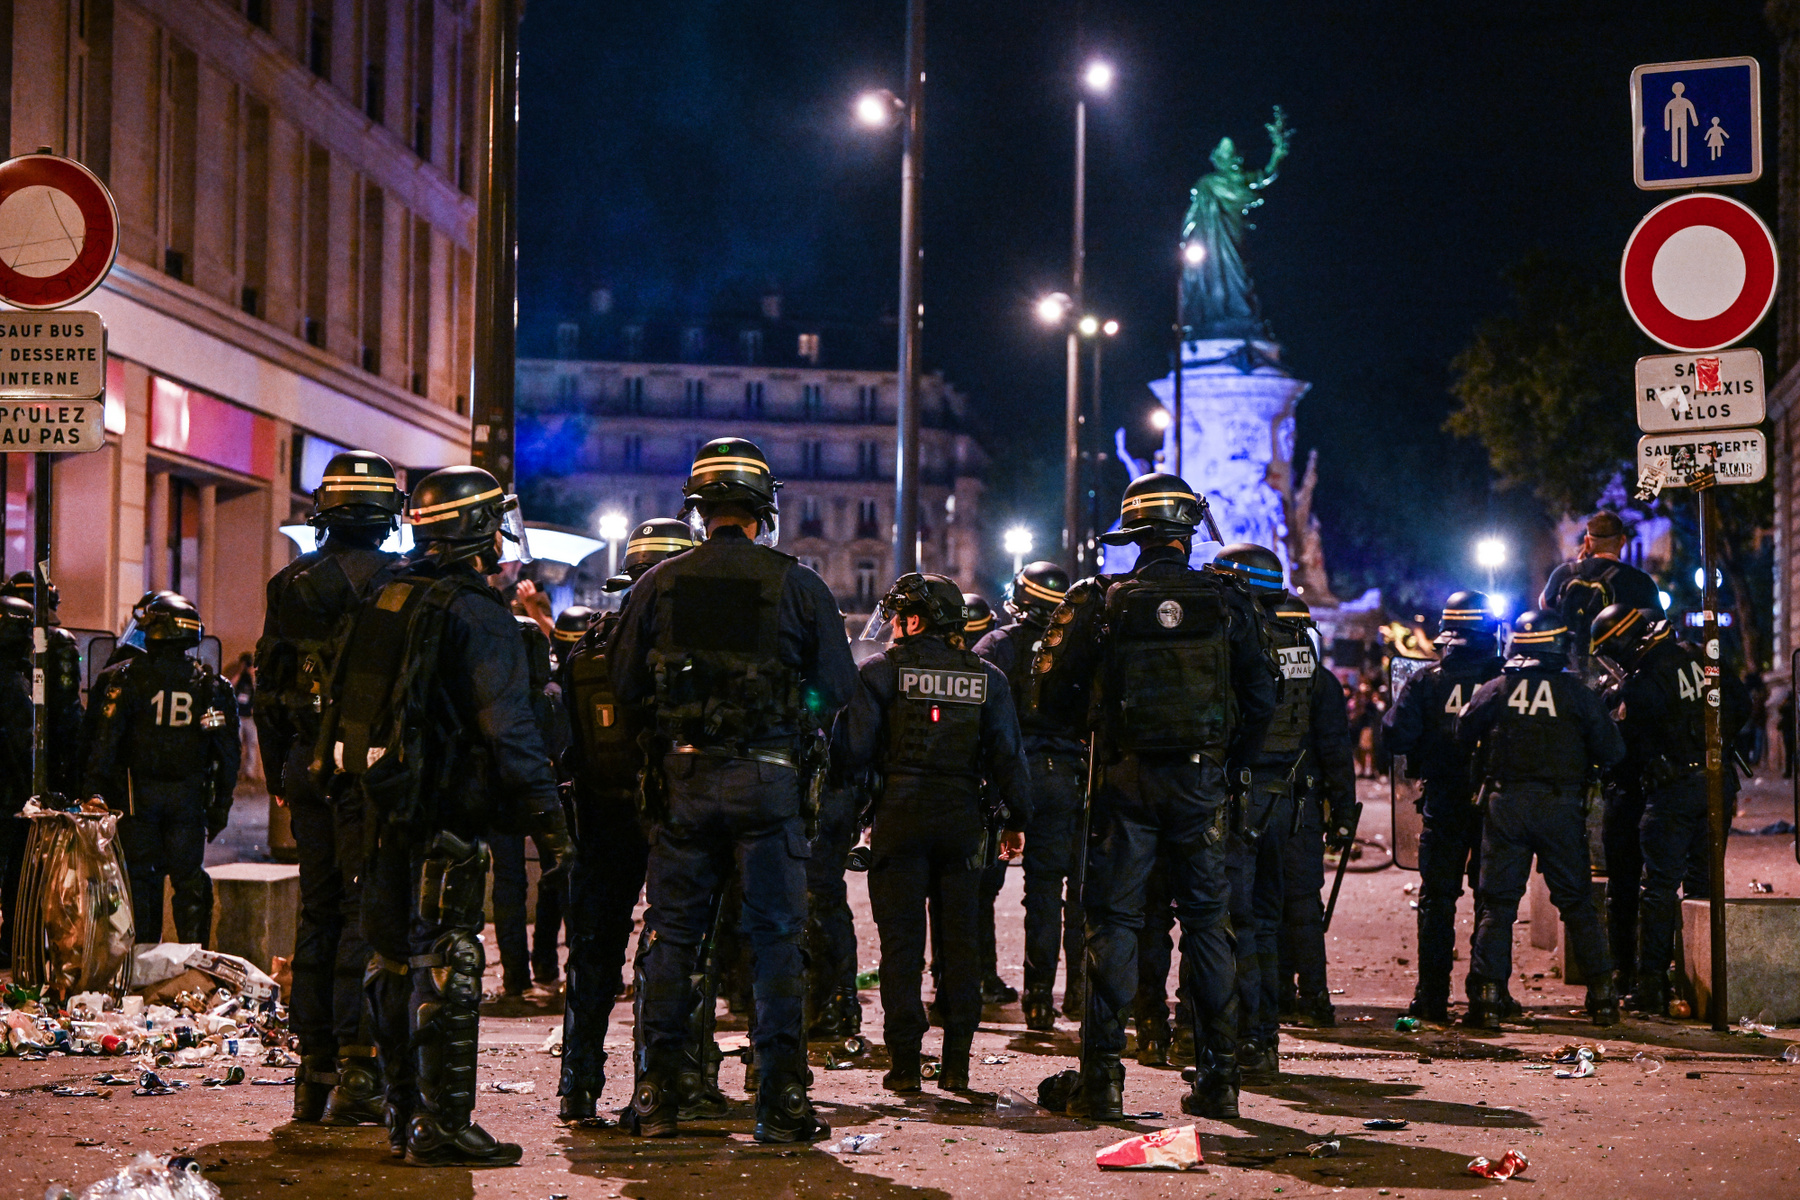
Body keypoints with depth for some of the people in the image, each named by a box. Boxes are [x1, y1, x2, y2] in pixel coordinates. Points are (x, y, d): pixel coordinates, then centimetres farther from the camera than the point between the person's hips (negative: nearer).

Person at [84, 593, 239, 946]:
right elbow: (229, 751, 5)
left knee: (141, 876, 6)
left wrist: (95, 790, -7)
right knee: (189, 878, 7)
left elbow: (105, 740, -10)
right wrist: (221, 804, 10)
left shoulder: (129, 677, -5)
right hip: (189, 797, 2)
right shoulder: (212, 685, 3)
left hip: (138, 794, -2)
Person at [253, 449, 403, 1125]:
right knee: (368, 915, -3)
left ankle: (314, 1071, 17)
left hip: (308, 768, 6)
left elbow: (266, 689, 12)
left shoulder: (289, 585, 8)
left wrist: (280, 777, 20)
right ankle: (357, 1073, -5)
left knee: (317, 912, 13)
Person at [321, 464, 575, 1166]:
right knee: (446, 962, -6)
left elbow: (348, 704, 18)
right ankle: (442, 1126, -6)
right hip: (446, 815, -8)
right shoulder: (478, 613, -12)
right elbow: (508, 729, -18)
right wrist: (549, 824, -16)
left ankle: (404, 1119, 21)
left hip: (383, 803, 8)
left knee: (396, 958, 13)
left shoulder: (386, 600, 14)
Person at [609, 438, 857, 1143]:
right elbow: (838, 687, -1)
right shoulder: (797, 585, -4)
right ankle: (782, 1103, 3)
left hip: (685, 775, 2)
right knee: (776, 938, 3)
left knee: (670, 936, 9)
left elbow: (624, 686, 6)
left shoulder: (658, 585, 1)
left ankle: (654, 1098, 10)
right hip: (770, 779, -2)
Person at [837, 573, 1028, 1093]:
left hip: (900, 816, -3)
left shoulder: (881, 671, -4)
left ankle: (905, 1062, 0)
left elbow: (852, 748, -8)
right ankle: (956, 1062, 8)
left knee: (901, 940, 2)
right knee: (959, 939, 9)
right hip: (963, 818, 3)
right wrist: (1015, 820, 11)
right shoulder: (987, 678, 6)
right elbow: (1008, 754, 5)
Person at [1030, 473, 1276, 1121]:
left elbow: (1051, 695, -4)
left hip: (1124, 777, -1)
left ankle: (1101, 1078, 1)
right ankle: (1218, 1078, 10)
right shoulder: (1226, 602, -1)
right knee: (1207, 922, 9)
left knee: (1113, 921, 3)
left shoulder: (1101, 602, -5)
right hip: (1201, 781, 1)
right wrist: (1234, 762, 14)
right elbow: (1260, 697, 0)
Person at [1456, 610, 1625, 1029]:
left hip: (1505, 802, 1)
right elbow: (1611, 750, -2)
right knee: (1577, 901, 8)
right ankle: (1601, 994, 8)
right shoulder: (1574, 691, -1)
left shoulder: (1496, 689, 2)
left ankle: (1486, 996, -3)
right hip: (1561, 805, 0)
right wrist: (1582, 763, 18)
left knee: (1498, 903, 5)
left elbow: (1463, 737, 7)